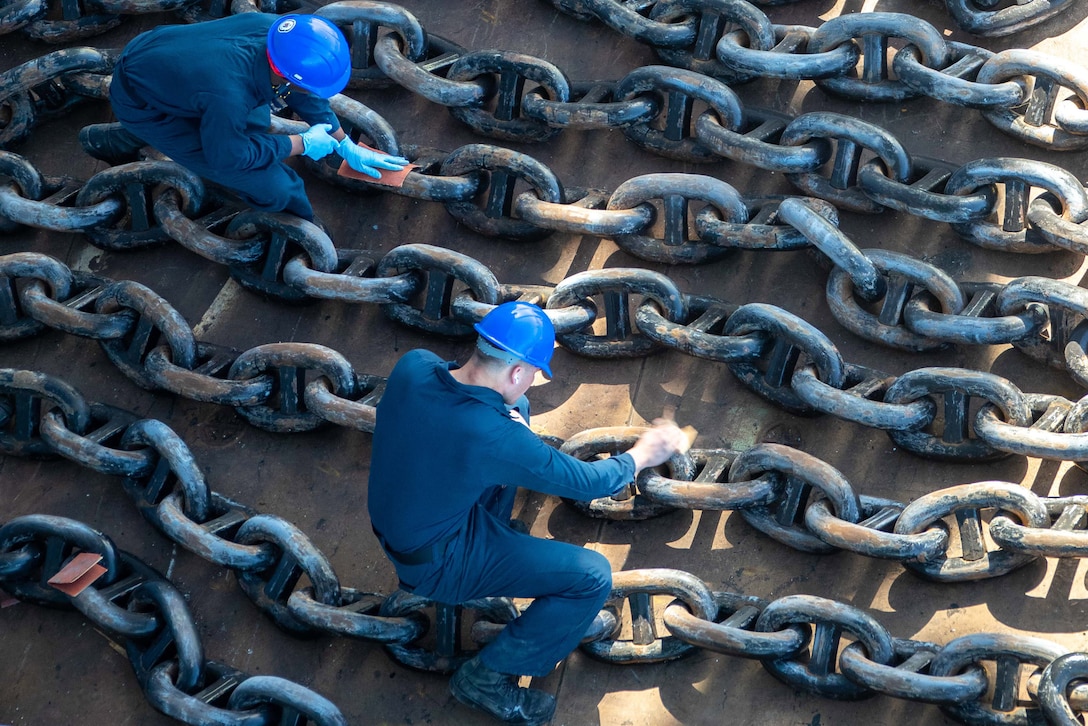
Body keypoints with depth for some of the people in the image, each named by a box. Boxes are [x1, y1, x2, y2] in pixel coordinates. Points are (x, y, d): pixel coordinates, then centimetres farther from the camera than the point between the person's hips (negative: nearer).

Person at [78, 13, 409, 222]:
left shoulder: (274, 28, -21)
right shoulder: (229, 95, -41)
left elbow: (300, 92, 0)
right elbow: (227, 157, -20)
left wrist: (346, 145, 8)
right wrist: (302, 144, -13)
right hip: (140, 103, -7)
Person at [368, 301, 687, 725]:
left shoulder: (412, 365, -19)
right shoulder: (493, 438, -35)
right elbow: (590, 483, -19)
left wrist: (528, 347, 5)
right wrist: (641, 455, 0)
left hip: (394, 525, 7)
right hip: (439, 566, -7)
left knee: (514, 409, 13)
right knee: (594, 576, -8)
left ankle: (494, 539, 29)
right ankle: (487, 677, 5)